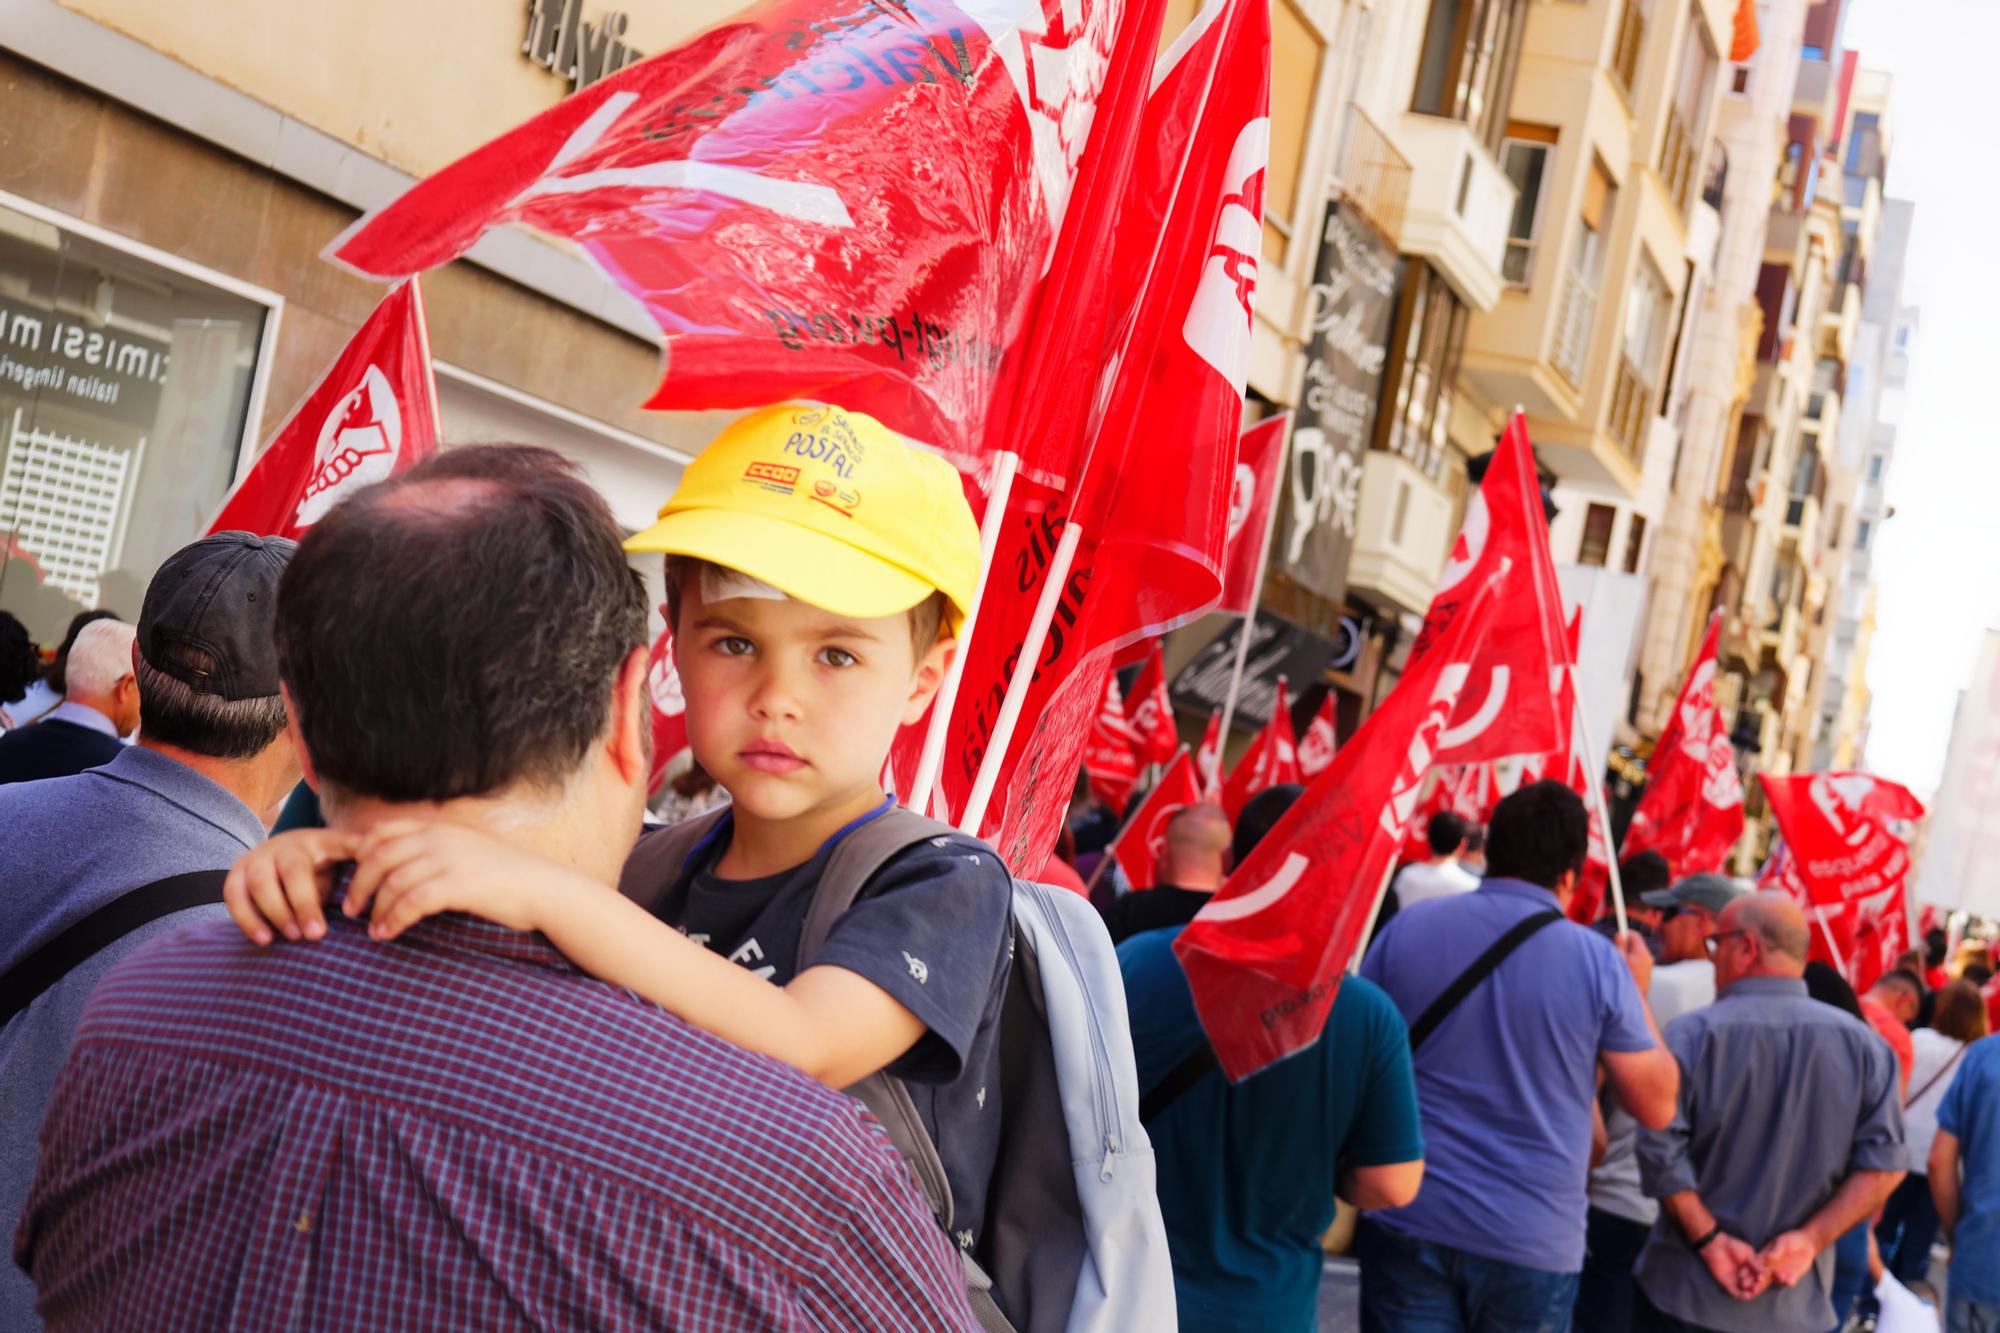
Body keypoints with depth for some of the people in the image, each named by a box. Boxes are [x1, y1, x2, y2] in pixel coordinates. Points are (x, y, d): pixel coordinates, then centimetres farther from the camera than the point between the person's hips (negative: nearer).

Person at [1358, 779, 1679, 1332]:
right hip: (1533, 1243, -1)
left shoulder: (1407, 927, 0)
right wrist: (1637, 992, 13)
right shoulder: (1597, 961, -7)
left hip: (1407, 1223, 1)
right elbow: (1656, 1105, 1)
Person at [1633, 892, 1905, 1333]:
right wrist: (1808, 1240, -7)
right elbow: (1884, 1163, -4)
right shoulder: (1862, 1043, 1)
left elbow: (1660, 1150, -16)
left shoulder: (1693, 1033, -10)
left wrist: (1709, 1240, -9)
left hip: (1688, 1296, -3)